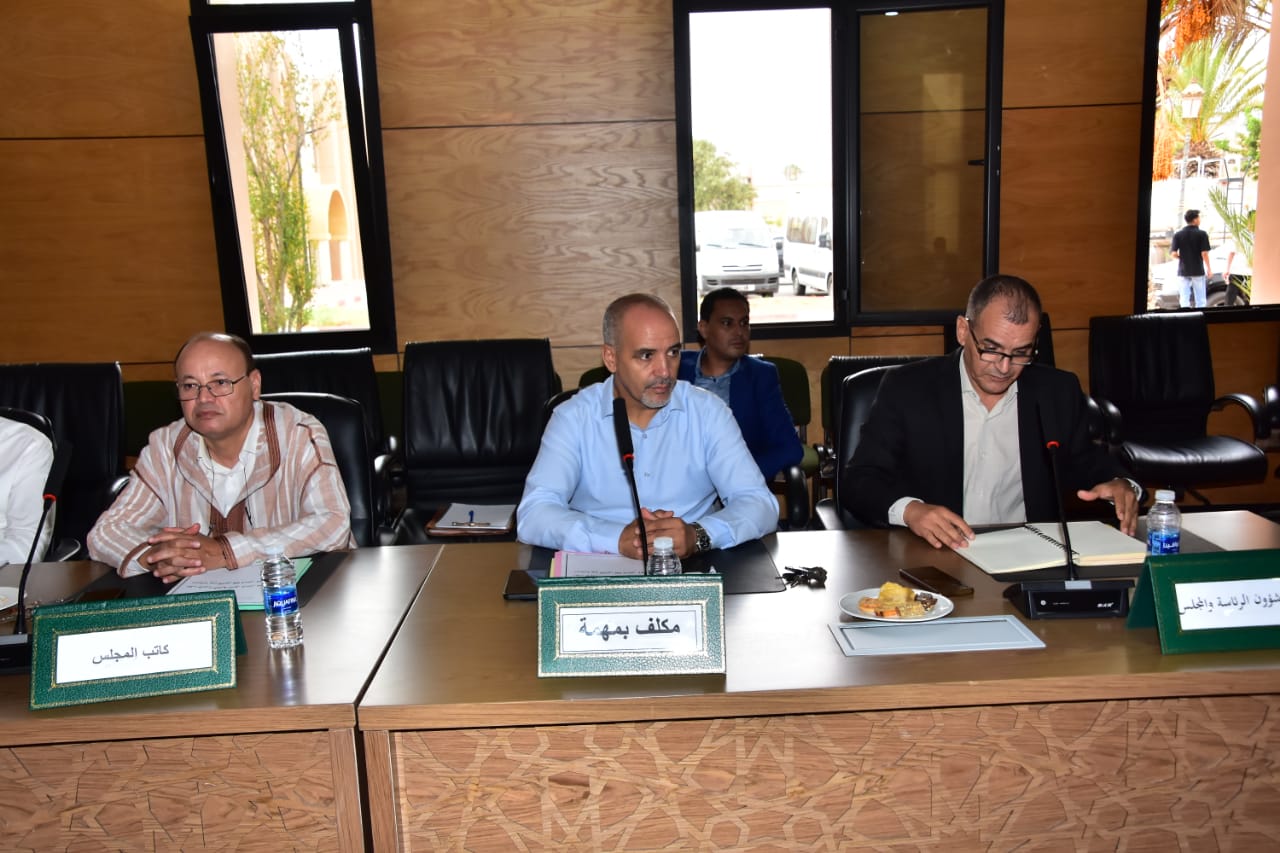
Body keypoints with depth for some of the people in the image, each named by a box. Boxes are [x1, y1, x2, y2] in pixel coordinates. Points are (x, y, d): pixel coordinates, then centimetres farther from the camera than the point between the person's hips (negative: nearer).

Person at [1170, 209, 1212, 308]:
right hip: (1198, 271, -2)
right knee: (1200, 300, 7)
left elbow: (1174, 253, -6)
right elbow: (1204, 253, -10)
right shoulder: (1202, 234, -7)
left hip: (1183, 271, 2)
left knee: (1184, 300, 4)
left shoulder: (1178, 235, 0)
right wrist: (1209, 269, 0)